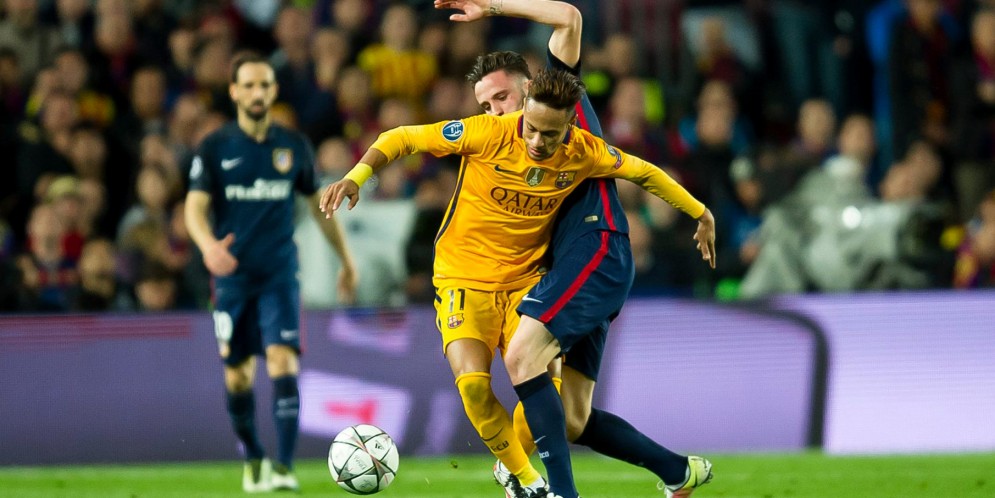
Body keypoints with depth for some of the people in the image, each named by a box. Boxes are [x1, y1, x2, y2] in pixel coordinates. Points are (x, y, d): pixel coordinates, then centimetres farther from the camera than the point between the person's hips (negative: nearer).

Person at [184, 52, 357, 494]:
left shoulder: (293, 146, 6)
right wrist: (207, 245, -29)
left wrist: (346, 260, 21)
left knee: (282, 362, -17)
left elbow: (318, 204, 17)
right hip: (232, 275, 0)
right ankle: (252, 458, 27)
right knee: (237, 376, 6)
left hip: (280, 275, 0)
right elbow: (195, 207, -7)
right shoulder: (215, 148, 0)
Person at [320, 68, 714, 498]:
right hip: (465, 279, -3)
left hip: (524, 281, 3)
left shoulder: (585, 154, -8)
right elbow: (403, 139, -13)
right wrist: (354, 178, -27)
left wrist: (701, 214, 21)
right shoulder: (490, 133, -19)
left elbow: (644, 173, 11)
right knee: (473, 382, -24)